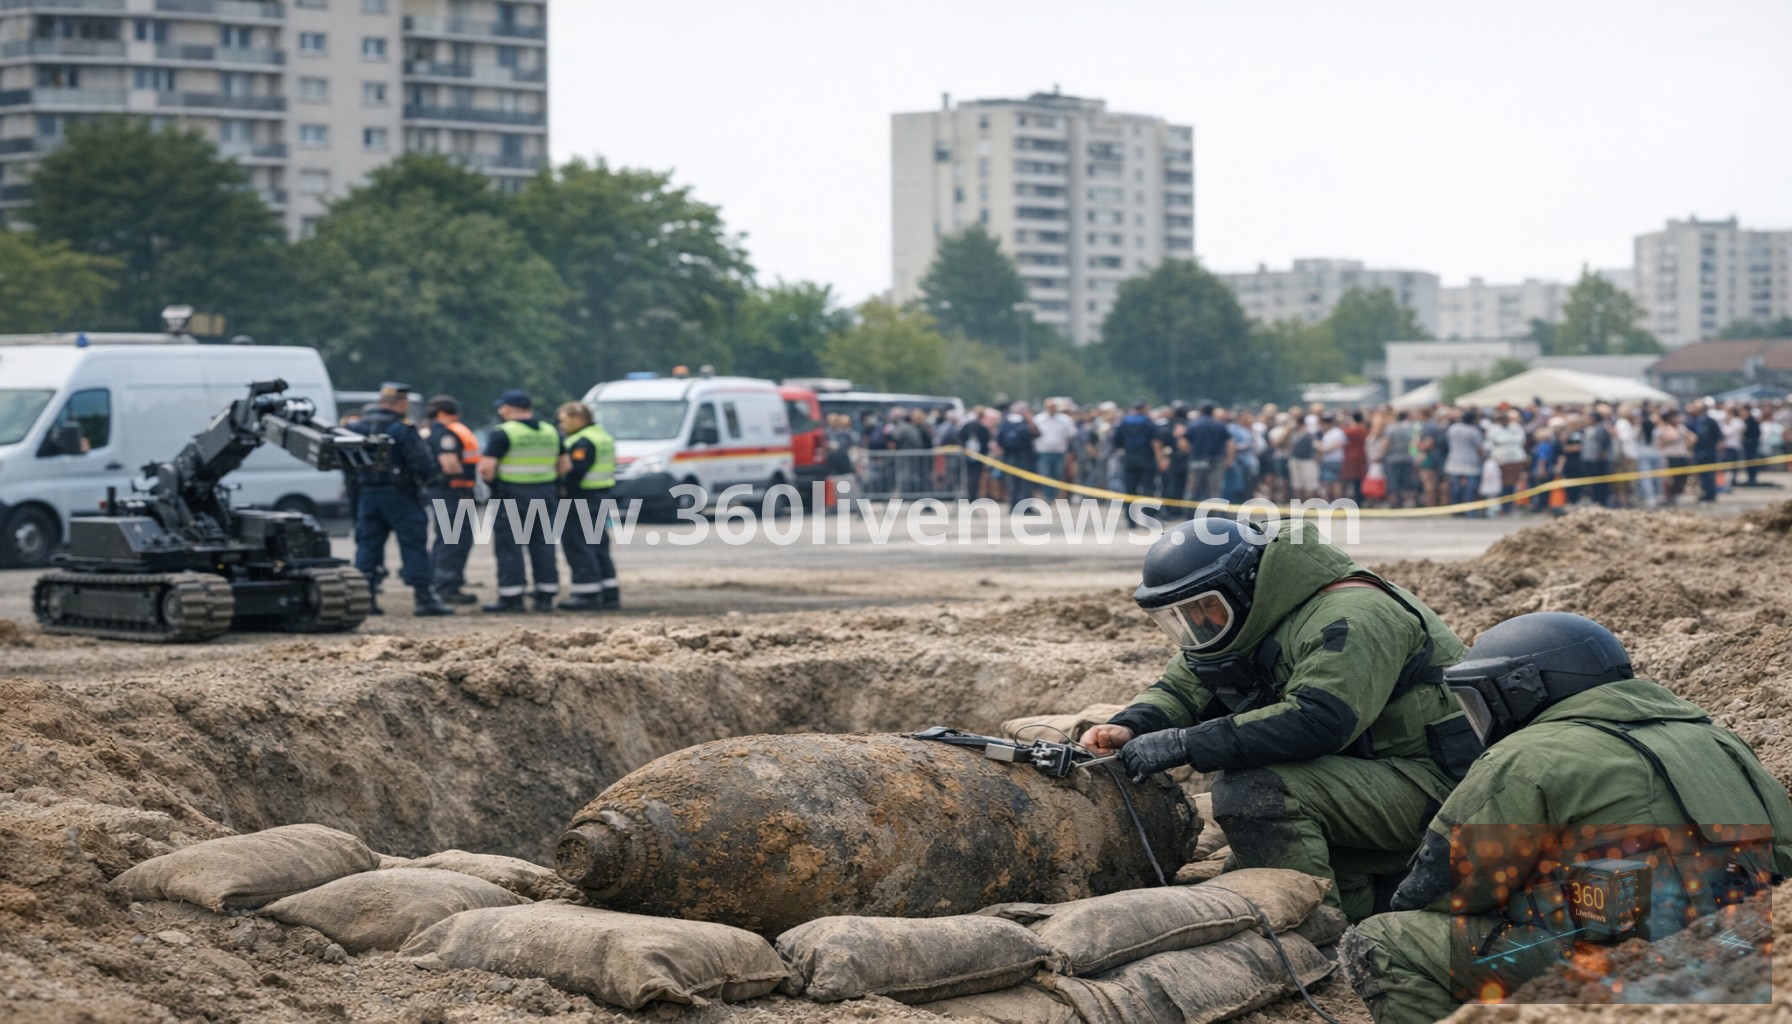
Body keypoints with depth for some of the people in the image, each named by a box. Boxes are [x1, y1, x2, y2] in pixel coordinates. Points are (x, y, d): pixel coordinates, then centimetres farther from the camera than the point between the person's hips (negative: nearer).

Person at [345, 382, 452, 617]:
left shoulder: (356, 427, 8)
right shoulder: (402, 429, -12)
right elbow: (421, 463, -15)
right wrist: (431, 478, 2)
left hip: (366, 494, 6)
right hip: (399, 496, -6)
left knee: (367, 545, 9)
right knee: (414, 544, -1)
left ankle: (363, 597, 5)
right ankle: (424, 598, -2)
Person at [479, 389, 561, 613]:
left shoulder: (502, 433, -10)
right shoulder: (551, 432, 10)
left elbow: (486, 468, -15)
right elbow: (563, 466, 12)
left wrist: (489, 479, 3)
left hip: (511, 495, -6)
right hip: (545, 494, 6)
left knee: (509, 547, -1)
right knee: (542, 546, 10)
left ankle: (511, 597, -2)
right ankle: (546, 597, 11)